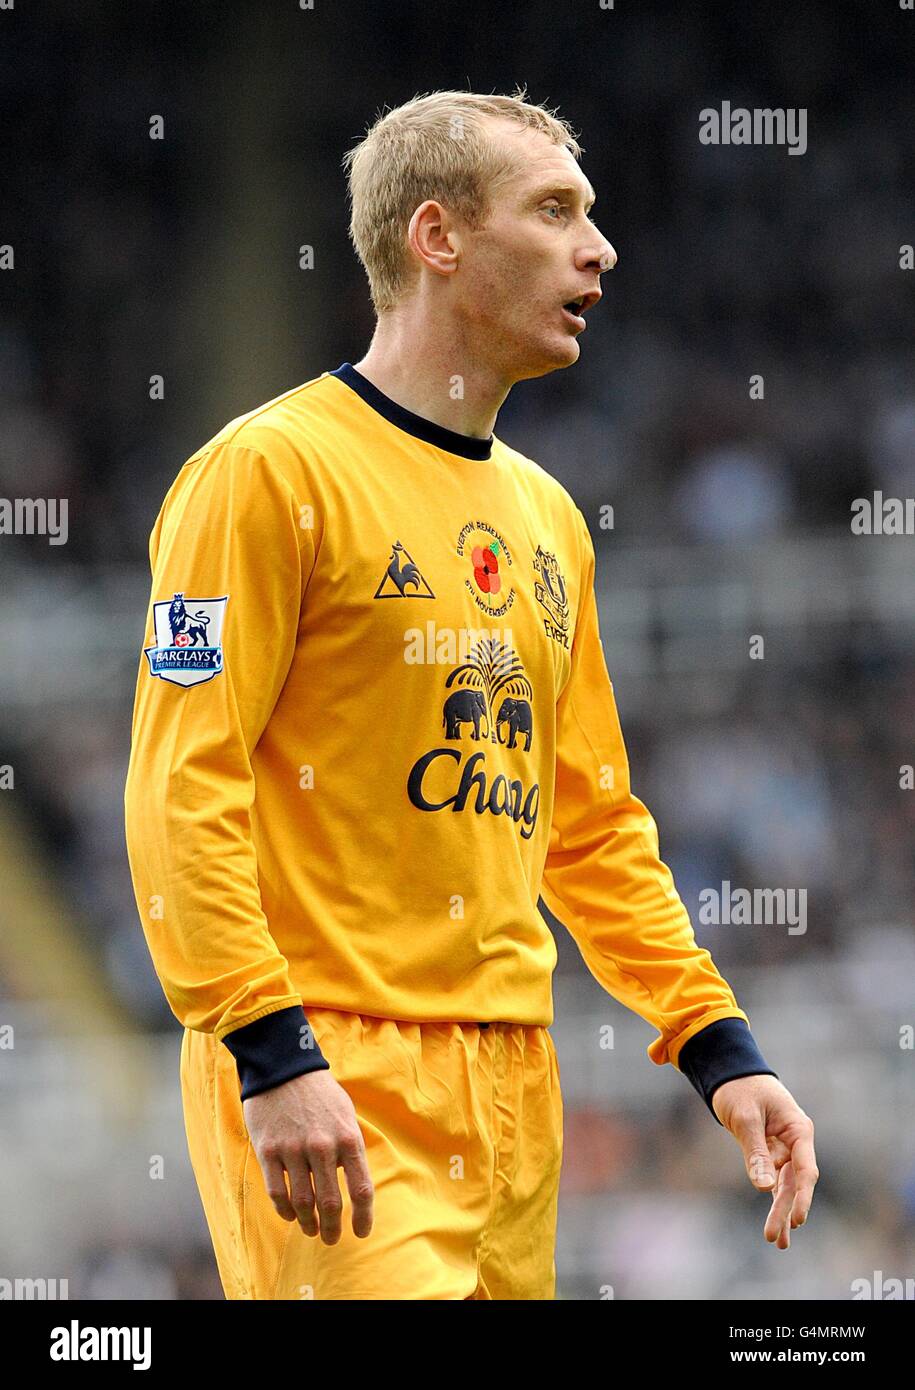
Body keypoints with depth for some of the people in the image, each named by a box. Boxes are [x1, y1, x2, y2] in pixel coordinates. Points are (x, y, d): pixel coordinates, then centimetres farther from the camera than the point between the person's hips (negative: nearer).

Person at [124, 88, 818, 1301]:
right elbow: (182, 792, -13)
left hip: (511, 1084, 8)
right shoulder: (272, 469, -6)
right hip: (331, 1081, -8)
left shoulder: (546, 517, 18)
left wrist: (717, 1046, 14)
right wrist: (272, 1053, -21)